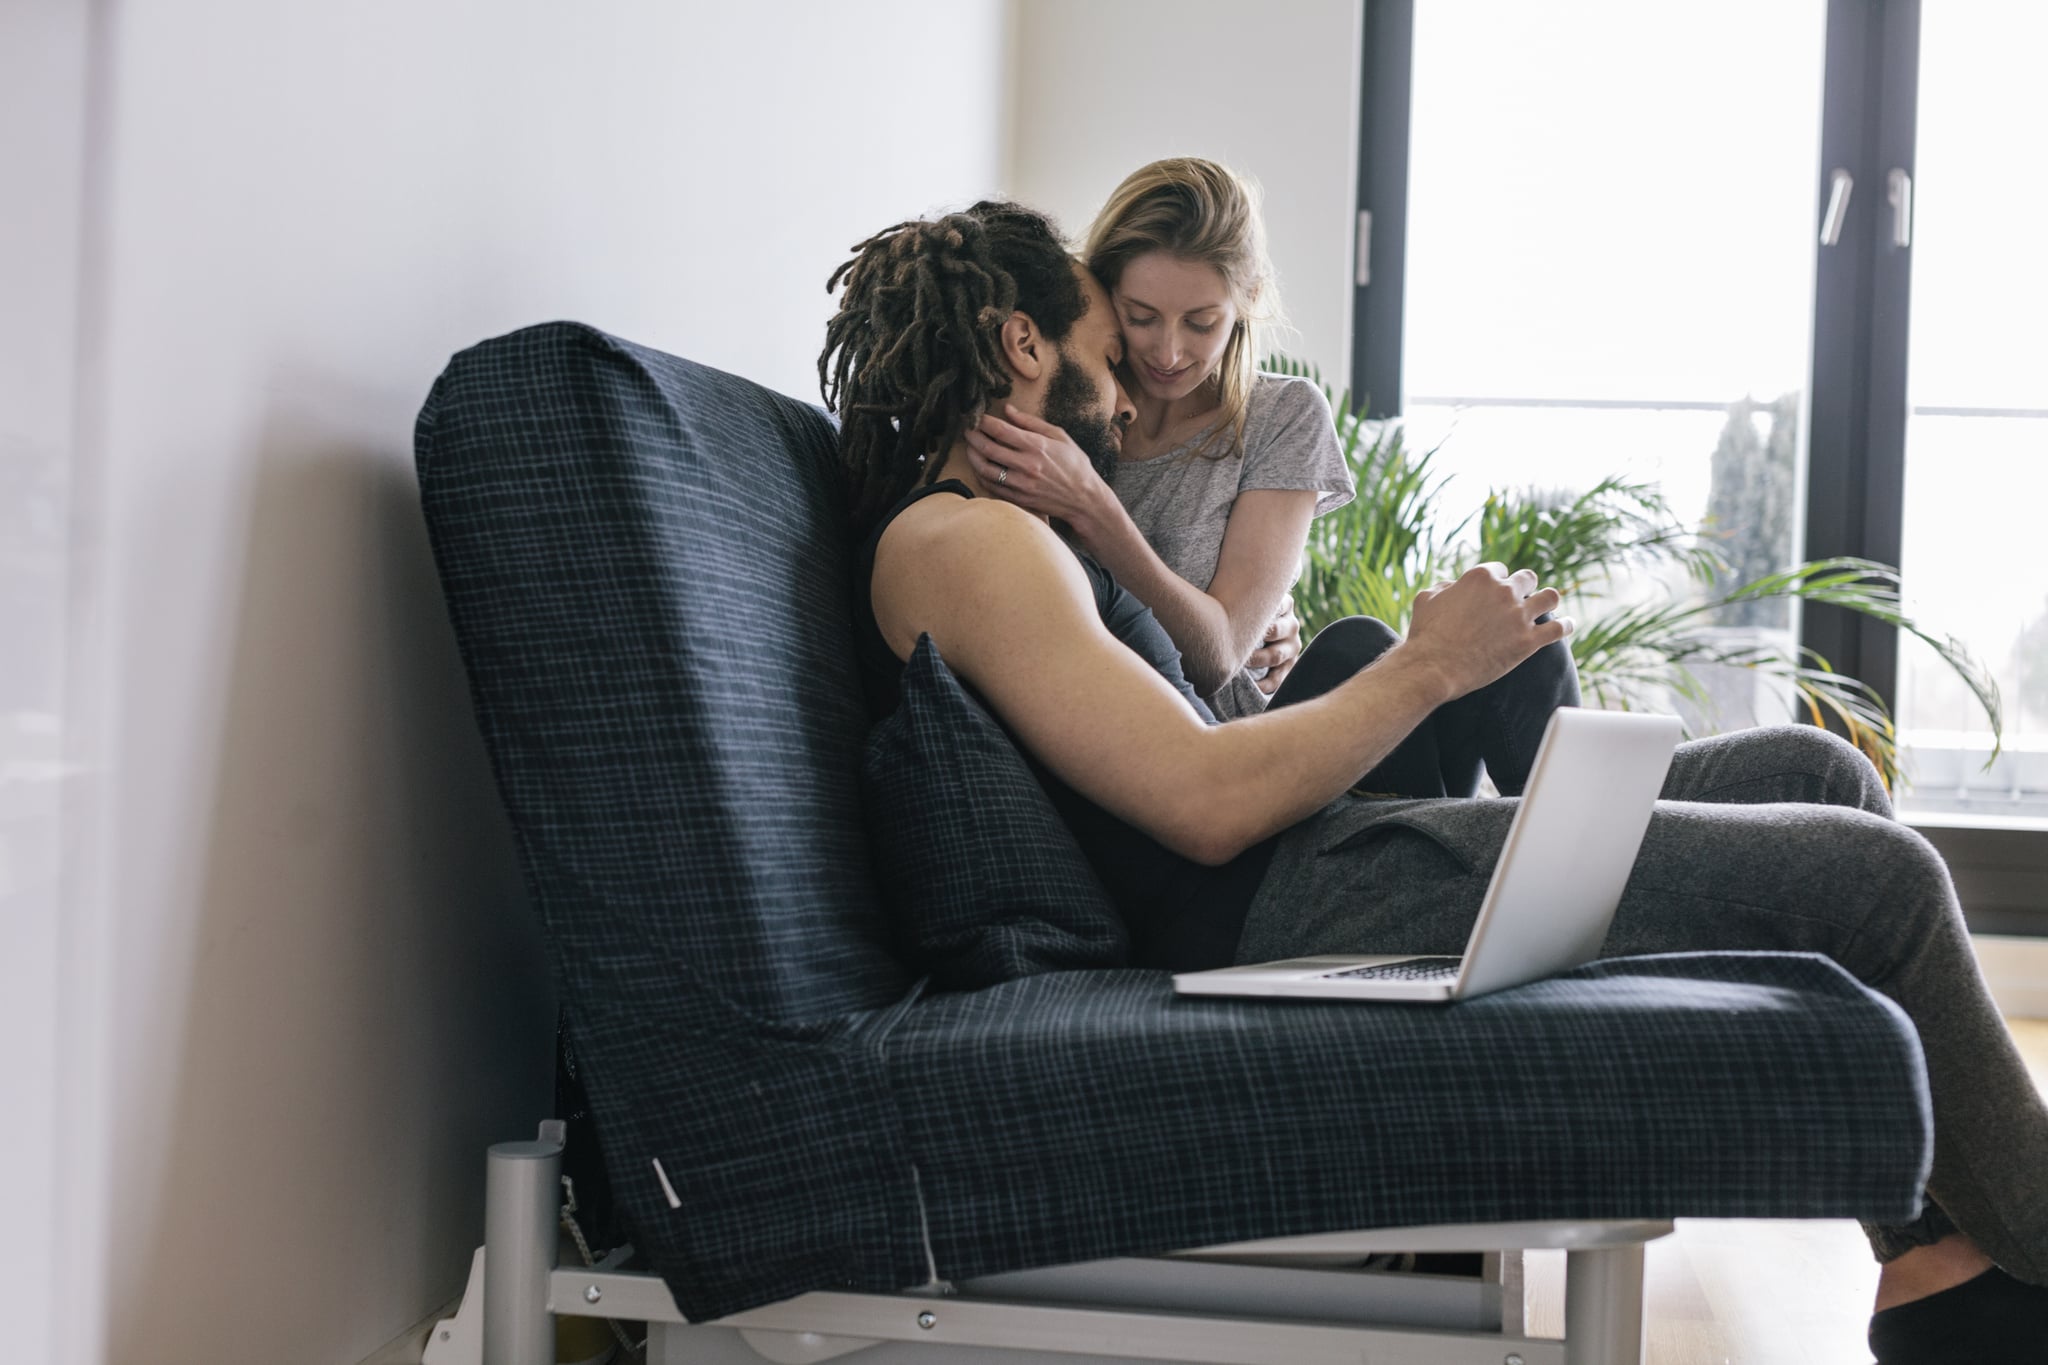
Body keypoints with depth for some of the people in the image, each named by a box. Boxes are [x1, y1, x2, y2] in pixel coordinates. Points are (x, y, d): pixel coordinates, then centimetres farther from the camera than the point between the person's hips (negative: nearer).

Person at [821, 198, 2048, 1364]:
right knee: (1874, 878, -9)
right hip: (1287, 914, -11)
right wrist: (1433, 666, -9)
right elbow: (1207, 805, -18)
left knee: (1818, 771, 9)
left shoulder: (980, 538, 23)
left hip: (1295, 884, 11)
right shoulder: (961, 541, -10)